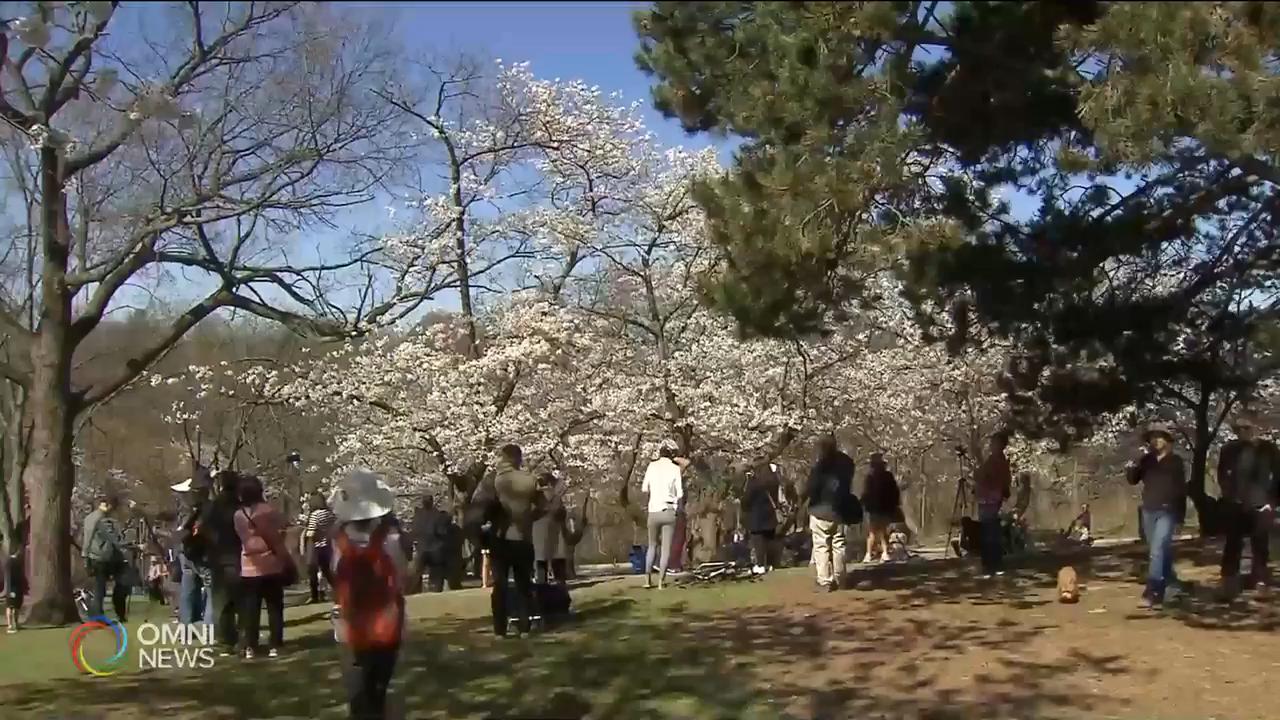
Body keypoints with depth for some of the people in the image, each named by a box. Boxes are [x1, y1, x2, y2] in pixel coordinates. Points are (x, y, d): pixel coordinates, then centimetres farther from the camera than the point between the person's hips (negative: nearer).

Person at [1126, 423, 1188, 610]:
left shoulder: (1176, 461, 3)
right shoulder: (1146, 461, 9)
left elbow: (1181, 488, 5)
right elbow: (1133, 479, 2)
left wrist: (1181, 513, 3)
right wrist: (1131, 468, -18)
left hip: (1167, 512, -4)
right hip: (1149, 511, 4)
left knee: (1158, 550, -17)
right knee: (1162, 551, 12)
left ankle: (1152, 592, -24)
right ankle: (1171, 584, 26)